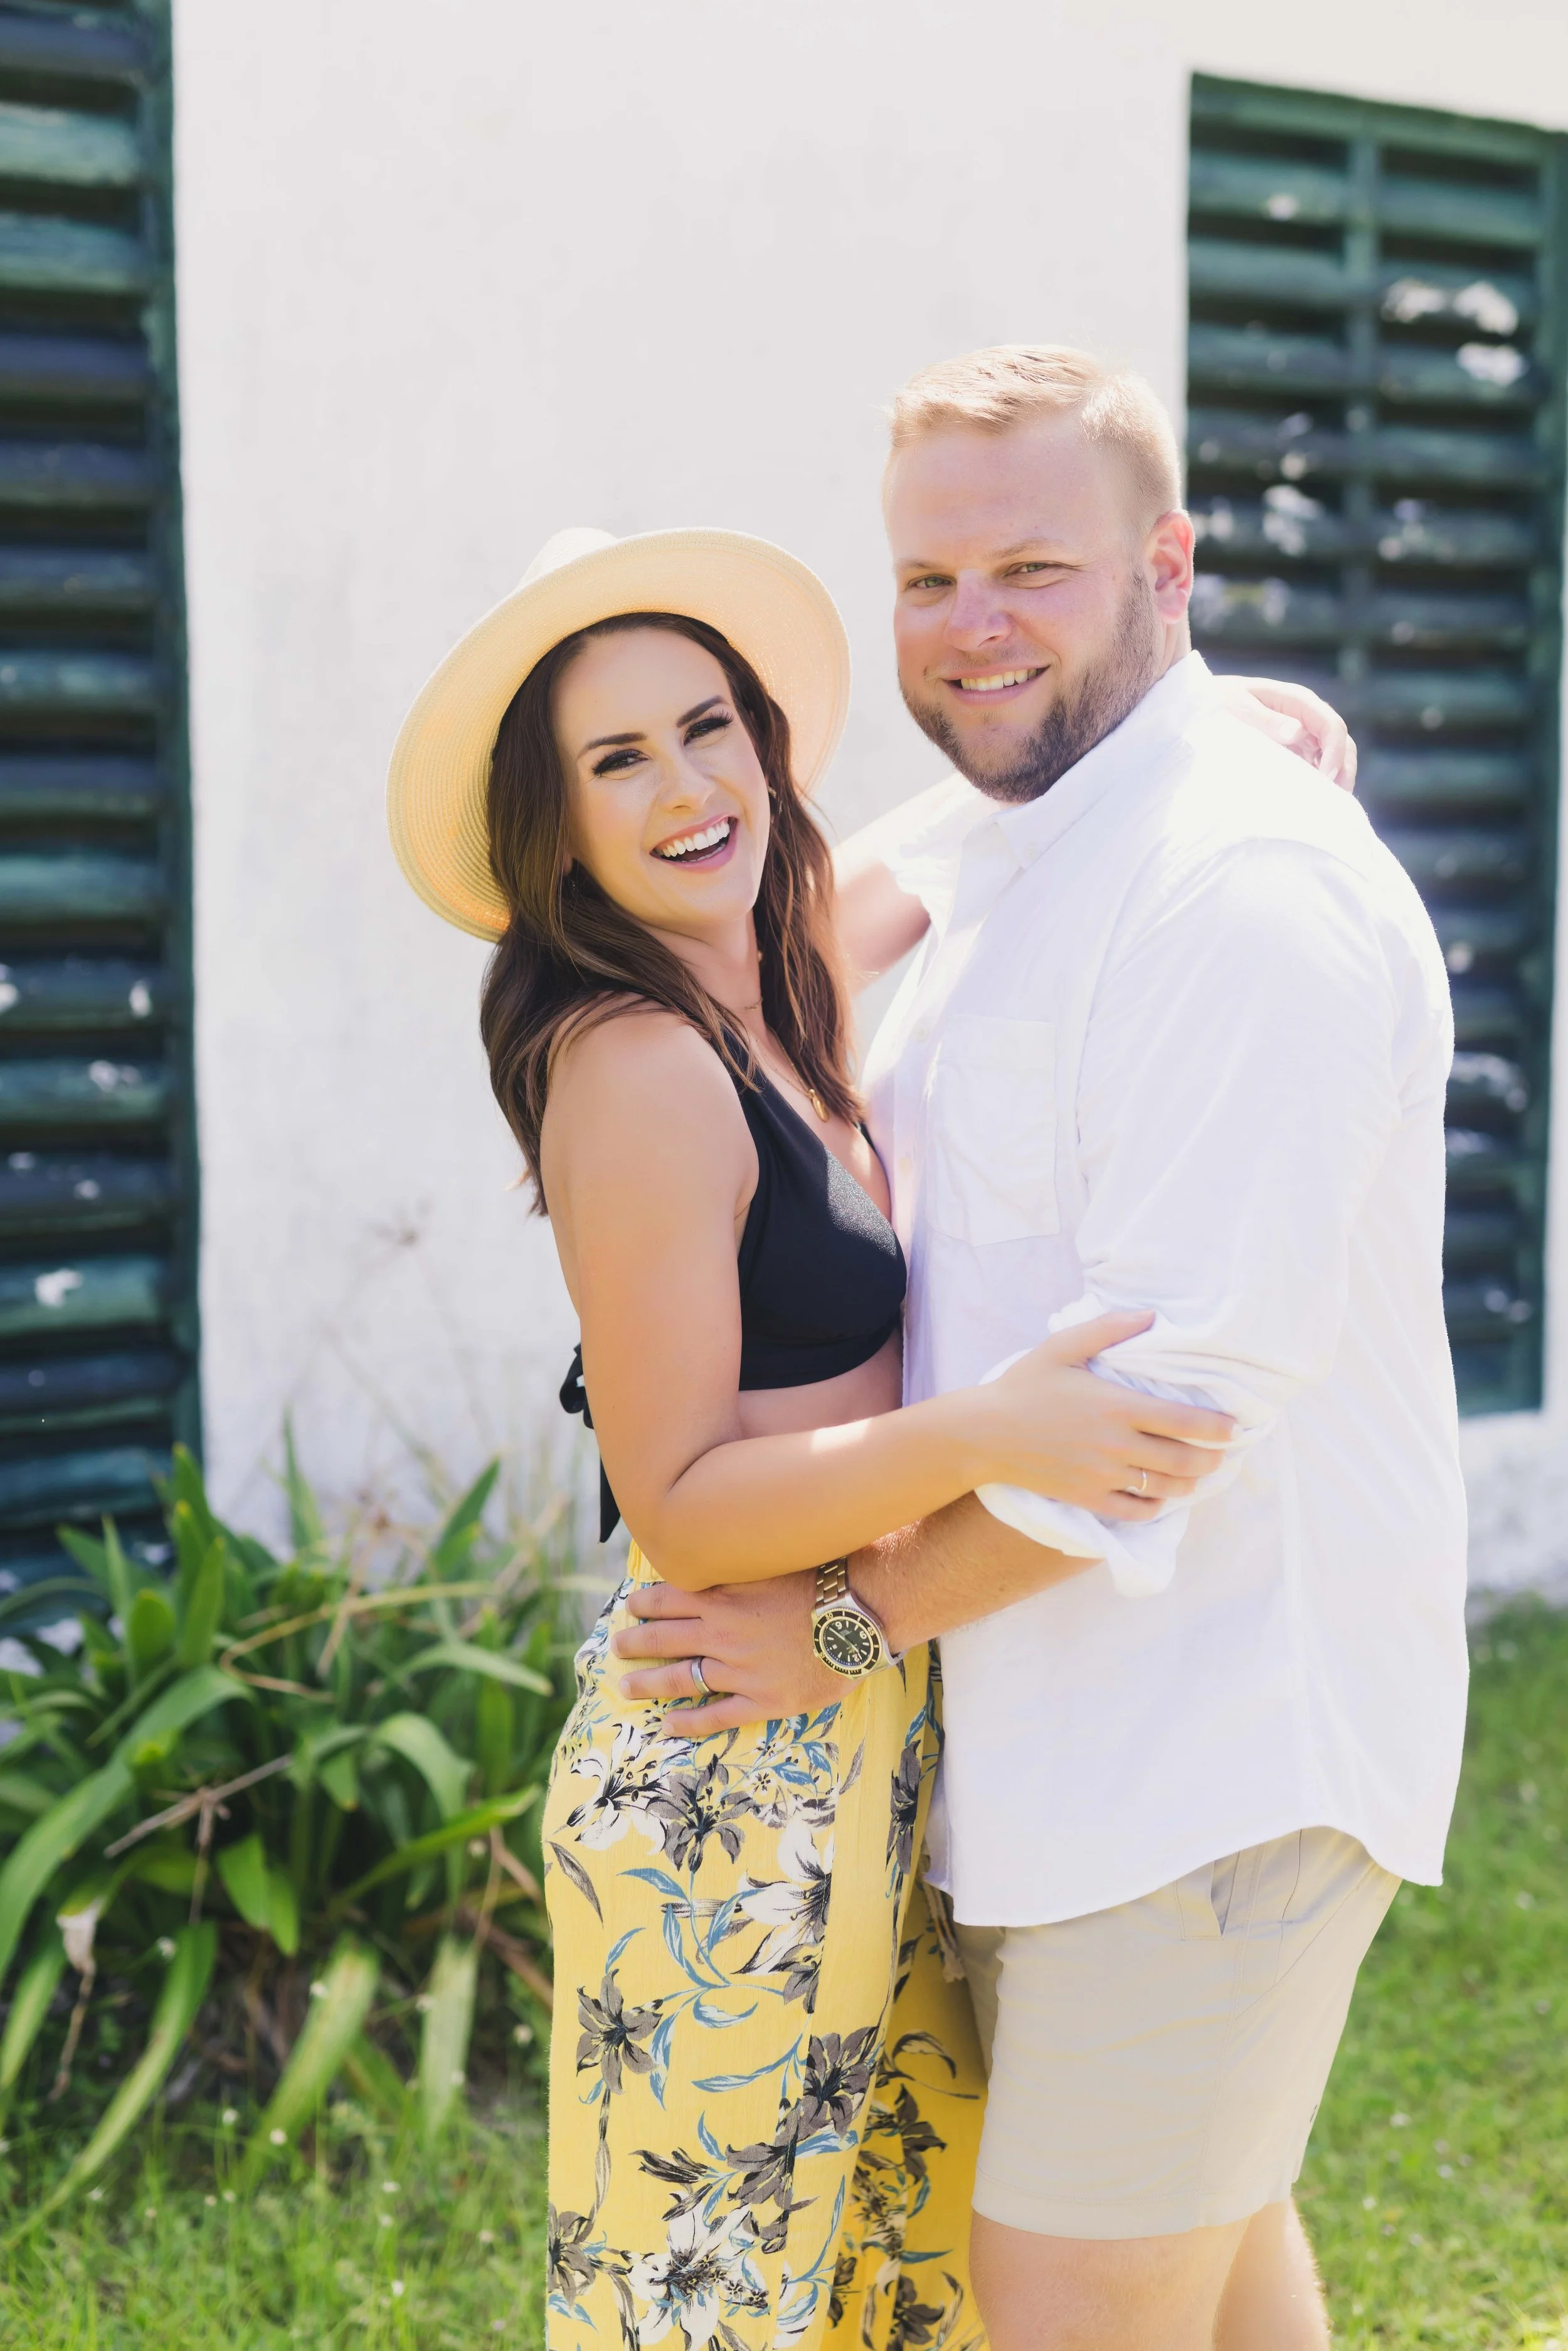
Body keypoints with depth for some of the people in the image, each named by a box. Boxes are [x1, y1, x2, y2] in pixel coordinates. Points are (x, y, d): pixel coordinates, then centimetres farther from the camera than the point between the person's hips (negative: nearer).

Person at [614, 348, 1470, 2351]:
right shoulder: (993, 851, 11)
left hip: (1217, 1750, -10)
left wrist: (857, 1620, -16)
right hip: (1086, 1720, 10)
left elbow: (1174, 1382, -24)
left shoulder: (1244, 891, -20)